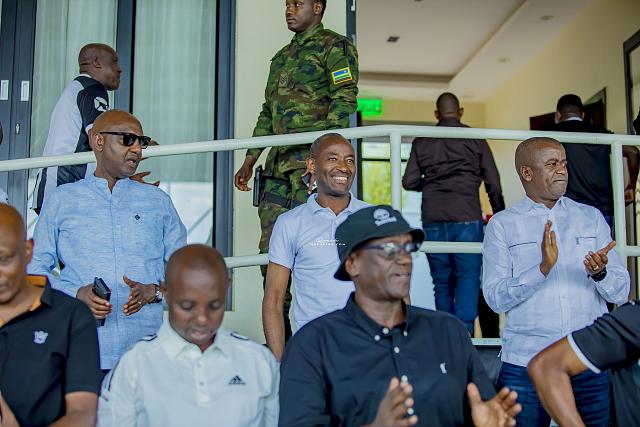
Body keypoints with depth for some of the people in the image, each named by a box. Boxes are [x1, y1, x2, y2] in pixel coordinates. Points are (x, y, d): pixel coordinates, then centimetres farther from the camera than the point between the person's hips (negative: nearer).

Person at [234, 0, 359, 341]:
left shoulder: (335, 46, 5)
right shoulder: (282, 56, 28)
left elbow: (346, 97, -9)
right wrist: (249, 160, 24)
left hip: (313, 160, -8)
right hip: (279, 165, 8)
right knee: (270, 249, 4)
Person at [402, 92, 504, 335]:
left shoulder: (421, 142, 10)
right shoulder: (475, 139, 5)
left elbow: (409, 182, 6)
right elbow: (493, 183, 4)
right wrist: (500, 216, 15)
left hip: (433, 221, 2)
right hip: (467, 218, -2)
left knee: (442, 282, 11)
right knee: (468, 278, -2)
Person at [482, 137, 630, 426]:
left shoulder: (591, 218, 10)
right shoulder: (502, 225, 2)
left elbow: (621, 293, 5)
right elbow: (495, 298, -8)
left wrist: (600, 273, -17)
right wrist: (543, 268, -22)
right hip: (526, 362, -2)